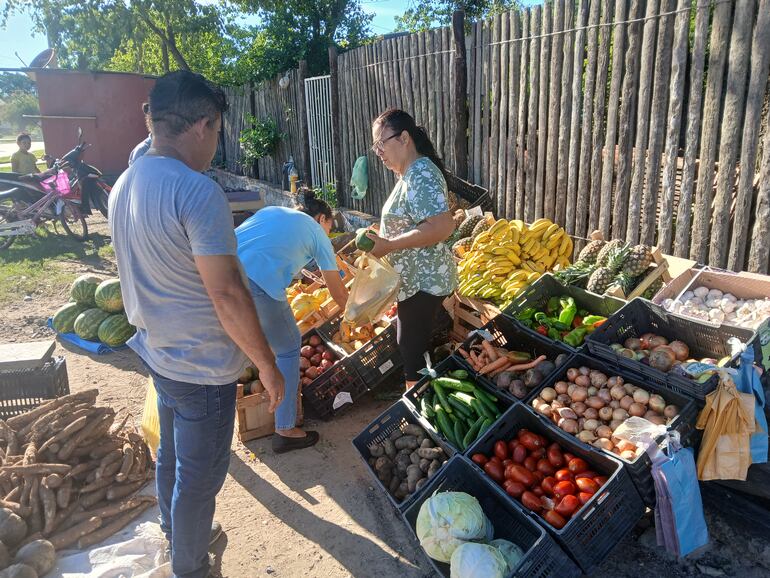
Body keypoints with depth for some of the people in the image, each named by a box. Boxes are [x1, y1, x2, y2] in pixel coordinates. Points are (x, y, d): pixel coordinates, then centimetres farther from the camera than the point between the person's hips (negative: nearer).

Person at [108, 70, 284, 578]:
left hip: (158, 351, 9)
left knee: (171, 456, 27)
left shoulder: (126, 185, 3)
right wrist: (267, 363, -16)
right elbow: (227, 293, -26)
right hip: (202, 366, -9)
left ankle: (176, 537, 50)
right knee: (199, 478, 11)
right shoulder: (198, 192, -25)